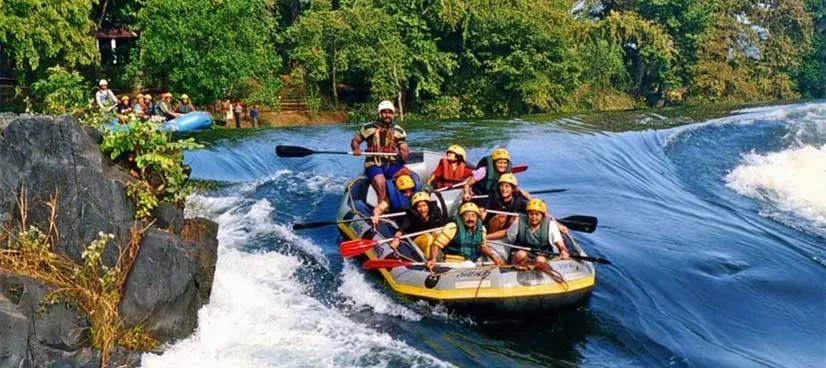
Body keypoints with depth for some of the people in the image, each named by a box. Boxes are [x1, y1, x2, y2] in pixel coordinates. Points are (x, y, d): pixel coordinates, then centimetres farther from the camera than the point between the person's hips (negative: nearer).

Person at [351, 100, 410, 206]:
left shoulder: (399, 131, 11)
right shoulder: (369, 128, 5)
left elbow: (404, 151, 6)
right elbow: (355, 141, 11)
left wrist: (404, 154, -19)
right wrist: (356, 148, -12)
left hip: (392, 165, 3)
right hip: (374, 165, -3)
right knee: (381, 188, -30)